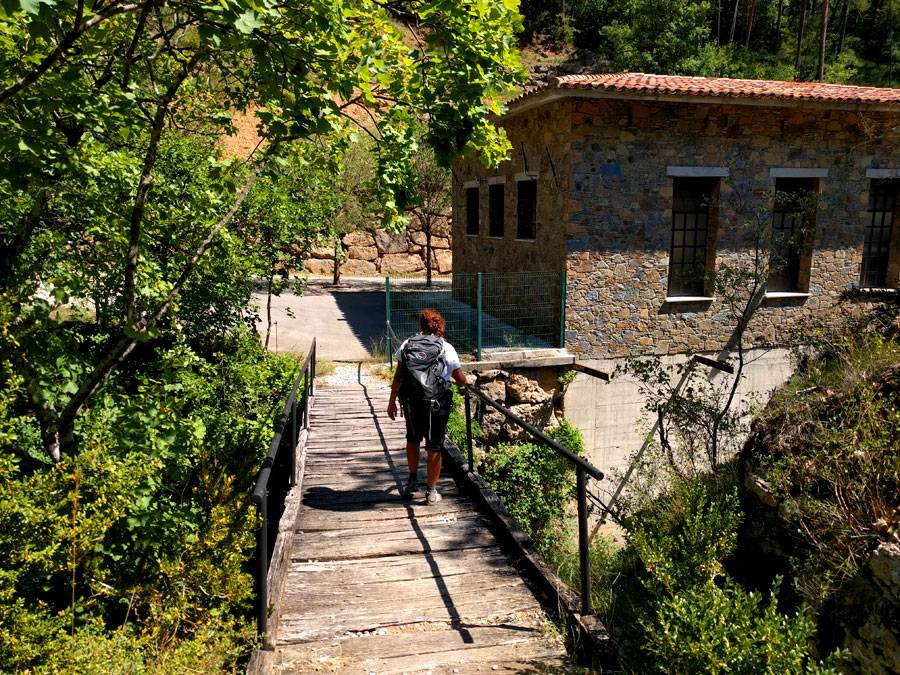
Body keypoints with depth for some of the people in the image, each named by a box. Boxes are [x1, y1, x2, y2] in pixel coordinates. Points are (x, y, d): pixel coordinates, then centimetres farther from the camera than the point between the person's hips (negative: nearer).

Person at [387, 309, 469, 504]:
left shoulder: (408, 345, 0)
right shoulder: (447, 348, -3)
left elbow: (398, 376, 0)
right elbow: (460, 380, 0)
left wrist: (392, 401, 8)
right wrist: (467, 381, 23)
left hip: (412, 400, 2)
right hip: (438, 402, -2)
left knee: (413, 438, 26)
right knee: (434, 446, 10)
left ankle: (413, 481, 32)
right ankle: (431, 491, 18)